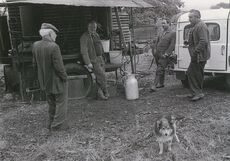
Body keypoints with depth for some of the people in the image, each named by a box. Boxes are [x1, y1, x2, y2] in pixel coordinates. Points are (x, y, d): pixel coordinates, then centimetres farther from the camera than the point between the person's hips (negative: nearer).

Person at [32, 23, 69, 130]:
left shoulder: (35, 46, -4)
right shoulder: (54, 47, -25)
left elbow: (35, 64, 4)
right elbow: (59, 66, -22)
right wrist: (64, 77, -7)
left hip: (45, 81, 7)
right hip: (57, 81, -7)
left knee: (51, 103, 22)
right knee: (61, 102, 10)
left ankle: (51, 123, 31)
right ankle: (58, 124, 13)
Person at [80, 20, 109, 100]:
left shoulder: (96, 35, 16)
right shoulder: (84, 37, -8)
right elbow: (84, 51, -14)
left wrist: (102, 57, 15)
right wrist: (88, 63, -20)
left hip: (100, 58, 7)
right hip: (93, 60, -7)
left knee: (100, 76, 5)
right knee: (102, 75, -11)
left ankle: (100, 93, 14)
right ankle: (106, 93, 2)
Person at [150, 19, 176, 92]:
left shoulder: (172, 33, -3)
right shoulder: (161, 33, 16)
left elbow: (172, 45, -10)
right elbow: (157, 42, 19)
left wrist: (166, 54, -16)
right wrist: (155, 50, 5)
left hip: (164, 55, -6)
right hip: (157, 53, 6)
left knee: (159, 70, -12)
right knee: (161, 69, 16)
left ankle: (154, 85, -15)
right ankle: (161, 83, 26)